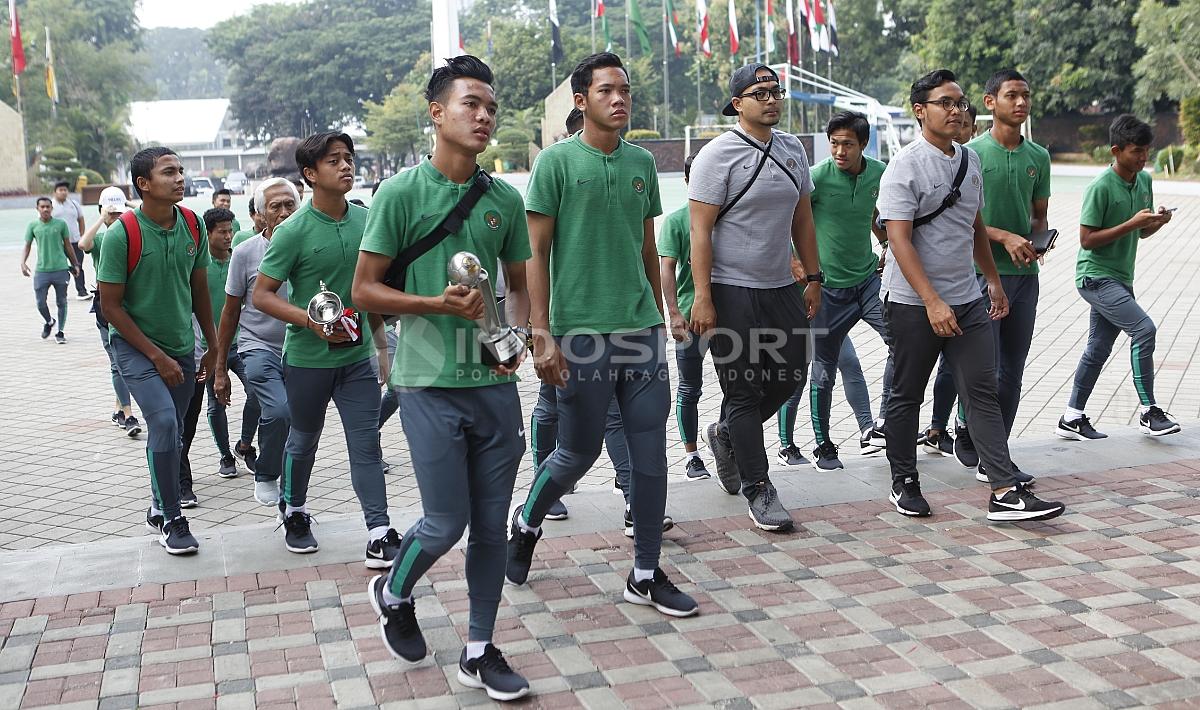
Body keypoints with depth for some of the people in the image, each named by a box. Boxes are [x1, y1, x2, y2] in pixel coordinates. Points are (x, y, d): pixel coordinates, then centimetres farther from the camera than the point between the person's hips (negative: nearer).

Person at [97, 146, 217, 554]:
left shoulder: (193, 226, -2)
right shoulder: (122, 234, -17)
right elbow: (111, 305, -12)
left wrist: (213, 347, 10)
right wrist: (157, 356, -14)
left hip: (182, 346, 5)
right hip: (135, 347, -5)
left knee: (170, 432, 11)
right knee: (164, 421, -20)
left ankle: (159, 509, 30)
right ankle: (171, 520, -7)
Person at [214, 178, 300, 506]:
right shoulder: (245, 252, -3)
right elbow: (231, 311, 5)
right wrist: (220, 369, 7)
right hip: (258, 347, -3)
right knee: (278, 410, -25)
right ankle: (264, 476, 2)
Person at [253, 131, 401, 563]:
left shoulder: (366, 220, 1)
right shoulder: (294, 231, -13)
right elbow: (262, 295, -12)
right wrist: (311, 321, -24)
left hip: (358, 356, 3)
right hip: (308, 359, -3)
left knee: (366, 445, 0)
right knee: (304, 440, 16)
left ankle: (379, 535, 1)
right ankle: (293, 513, 38)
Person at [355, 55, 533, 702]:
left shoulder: (505, 200, 8)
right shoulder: (400, 193, -5)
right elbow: (364, 290, -4)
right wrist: (439, 304, -17)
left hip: (495, 382, 5)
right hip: (431, 383, -4)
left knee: (491, 525, 9)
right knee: (446, 521, 0)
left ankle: (479, 652, 24)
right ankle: (392, 594, 32)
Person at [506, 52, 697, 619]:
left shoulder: (642, 162, 10)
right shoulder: (557, 161, -5)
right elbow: (536, 252, -7)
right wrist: (542, 334, -12)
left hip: (642, 329, 5)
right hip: (582, 334, -5)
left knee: (651, 455, 5)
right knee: (579, 453, 7)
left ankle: (646, 575, 18)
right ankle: (526, 524, 36)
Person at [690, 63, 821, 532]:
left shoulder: (792, 149, 10)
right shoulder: (717, 155, -10)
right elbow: (700, 231, -13)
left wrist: (814, 277, 15)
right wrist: (703, 297, -18)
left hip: (782, 287, 7)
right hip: (732, 292, -7)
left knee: (791, 375, 12)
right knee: (743, 391, 0)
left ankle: (726, 435, 36)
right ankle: (758, 490, 10)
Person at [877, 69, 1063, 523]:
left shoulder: (971, 161, 12)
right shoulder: (905, 167, -11)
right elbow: (899, 240, -18)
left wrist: (993, 279, 23)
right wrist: (932, 302, -24)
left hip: (967, 300, 6)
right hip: (913, 303, -6)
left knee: (982, 392, 0)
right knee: (907, 396, 7)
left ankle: (1005, 493, -2)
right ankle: (904, 483, 22)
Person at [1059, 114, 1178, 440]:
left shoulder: (1145, 181, 7)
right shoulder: (1100, 187, -17)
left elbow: (1141, 232, 16)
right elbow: (1087, 239, -18)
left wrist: (1158, 221, -6)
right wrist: (1131, 223, -22)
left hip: (1120, 278, 8)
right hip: (1095, 276, -8)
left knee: (1098, 349, 10)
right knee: (1144, 329, -18)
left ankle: (1072, 419, 19)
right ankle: (1149, 412, -8)